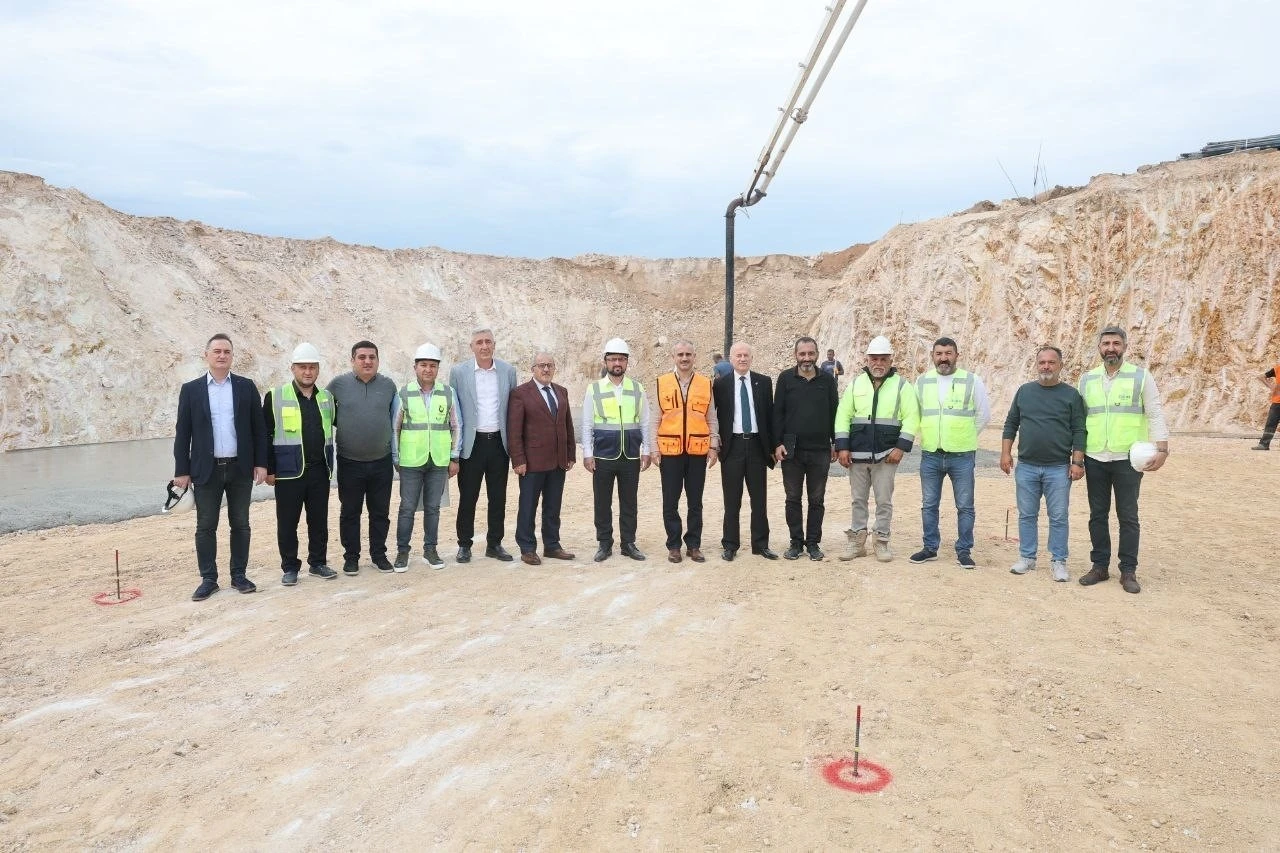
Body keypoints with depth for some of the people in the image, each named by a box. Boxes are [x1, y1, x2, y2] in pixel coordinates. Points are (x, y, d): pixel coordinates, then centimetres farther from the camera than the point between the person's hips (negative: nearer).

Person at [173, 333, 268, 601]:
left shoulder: (246, 386, 4)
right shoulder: (191, 389, 3)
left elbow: (259, 428, 4)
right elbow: (183, 433, 2)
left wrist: (261, 463, -2)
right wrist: (182, 471, -2)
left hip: (240, 468, 1)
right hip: (206, 469, 0)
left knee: (240, 525, 8)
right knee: (205, 527, 4)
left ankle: (239, 575, 18)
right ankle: (208, 579, 14)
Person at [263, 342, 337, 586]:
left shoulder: (327, 397, 8)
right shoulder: (275, 397, -3)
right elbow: (265, 435, -3)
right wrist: (269, 469, -7)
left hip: (320, 470, 3)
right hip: (289, 471, -3)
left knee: (319, 520, 10)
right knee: (287, 522, 4)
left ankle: (318, 563, 22)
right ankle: (289, 567, 16)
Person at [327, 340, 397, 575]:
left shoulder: (388, 385, 2)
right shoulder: (338, 384, -4)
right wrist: (344, 425, 4)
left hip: (381, 462, 2)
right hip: (349, 463, -1)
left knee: (380, 512, 10)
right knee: (350, 513, 8)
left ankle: (379, 554, 23)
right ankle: (351, 557, 20)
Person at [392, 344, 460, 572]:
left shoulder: (448, 393, 2)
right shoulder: (403, 394, -3)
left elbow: (456, 427, 7)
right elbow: (394, 428, 3)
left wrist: (454, 458, 4)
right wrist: (395, 459, 2)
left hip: (439, 461, 2)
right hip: (411, 461, -1)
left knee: (433, 508, 10)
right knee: (407, 508, 3)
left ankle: (430, 549, 22)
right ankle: (402, 551, 15)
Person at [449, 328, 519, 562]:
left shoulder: (508, 371, 3)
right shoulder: (458, 372, -3)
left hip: (499, 442, 2)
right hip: (472, 443, -2)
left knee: (498, 498, 9)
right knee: (467, 497, 6)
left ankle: (494, 544, 22)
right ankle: (464, 545, 19)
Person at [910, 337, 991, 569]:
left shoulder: (972, 381, -4)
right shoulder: (922, 382, 4)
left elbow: (983, 415, 5)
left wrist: (964, 436, 8)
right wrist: (929, 435, 11)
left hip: (962, 456, -2)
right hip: (930, 455, 3)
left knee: (965, 506, 5)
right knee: (929, 505, 10)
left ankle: (964, 551, 16)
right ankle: (930, 548, 22)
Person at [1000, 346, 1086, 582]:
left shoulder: (1071, 395, 2)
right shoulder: (1024, 391, 8)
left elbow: (1079, 431, -1)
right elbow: (1010, 424, 11)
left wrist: (1077, 461, -7)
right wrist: (1005, 453, 3)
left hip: (1058, 468, -2)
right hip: (1026, 467, 2)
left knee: (1058, 517, 2)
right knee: (1026, 515, 8)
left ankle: (1059, 562, 11)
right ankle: (1027, 557, 18)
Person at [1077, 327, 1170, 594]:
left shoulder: (1141, 377, -2)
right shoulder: (1087, 379, 7)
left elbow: (1156, 415, -4)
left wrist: (1162, 449, -15)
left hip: (1128, 459, -3)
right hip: (1094, 459, 3)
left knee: (1128, 516, 4)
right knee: (1097, 514, 9)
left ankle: (1128, 571, 13)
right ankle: (1099, 565, 20)